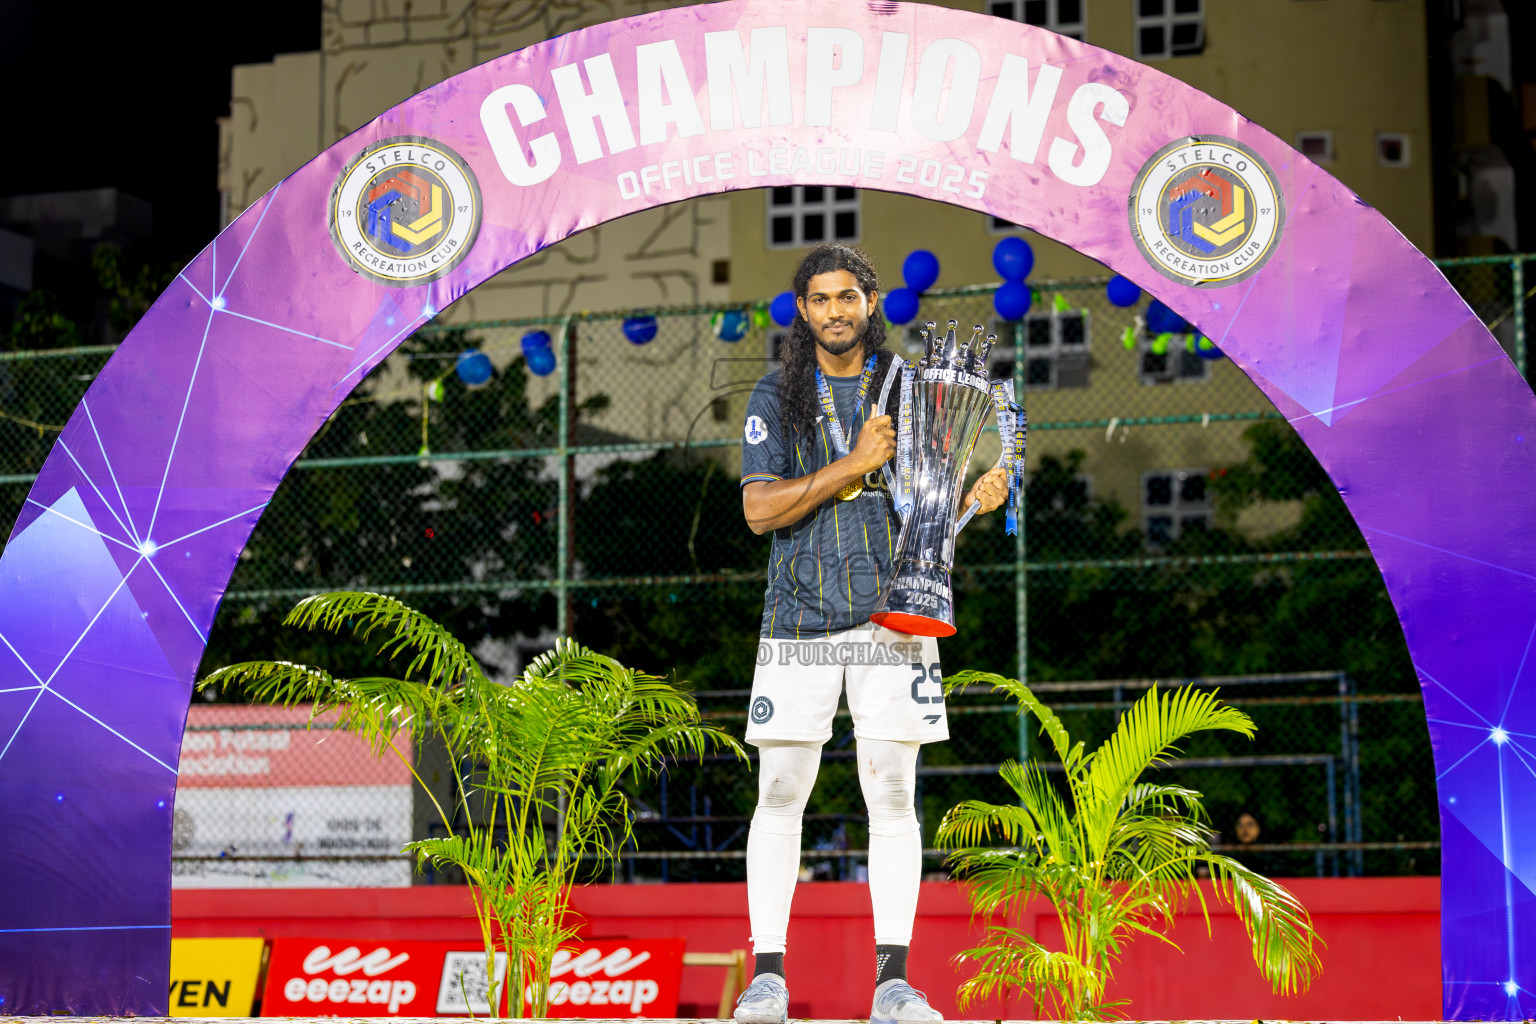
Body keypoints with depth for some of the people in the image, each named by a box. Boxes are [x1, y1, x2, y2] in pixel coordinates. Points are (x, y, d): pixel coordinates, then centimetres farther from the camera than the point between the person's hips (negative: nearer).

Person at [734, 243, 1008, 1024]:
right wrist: (853, 465, -13)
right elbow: (759, 510, -4)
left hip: (893, 615, 1)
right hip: (798, 620, -1)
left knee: (891, 797, -2)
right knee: (779, 796, -4)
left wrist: (976, 497, -10)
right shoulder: (776, 397, 7)